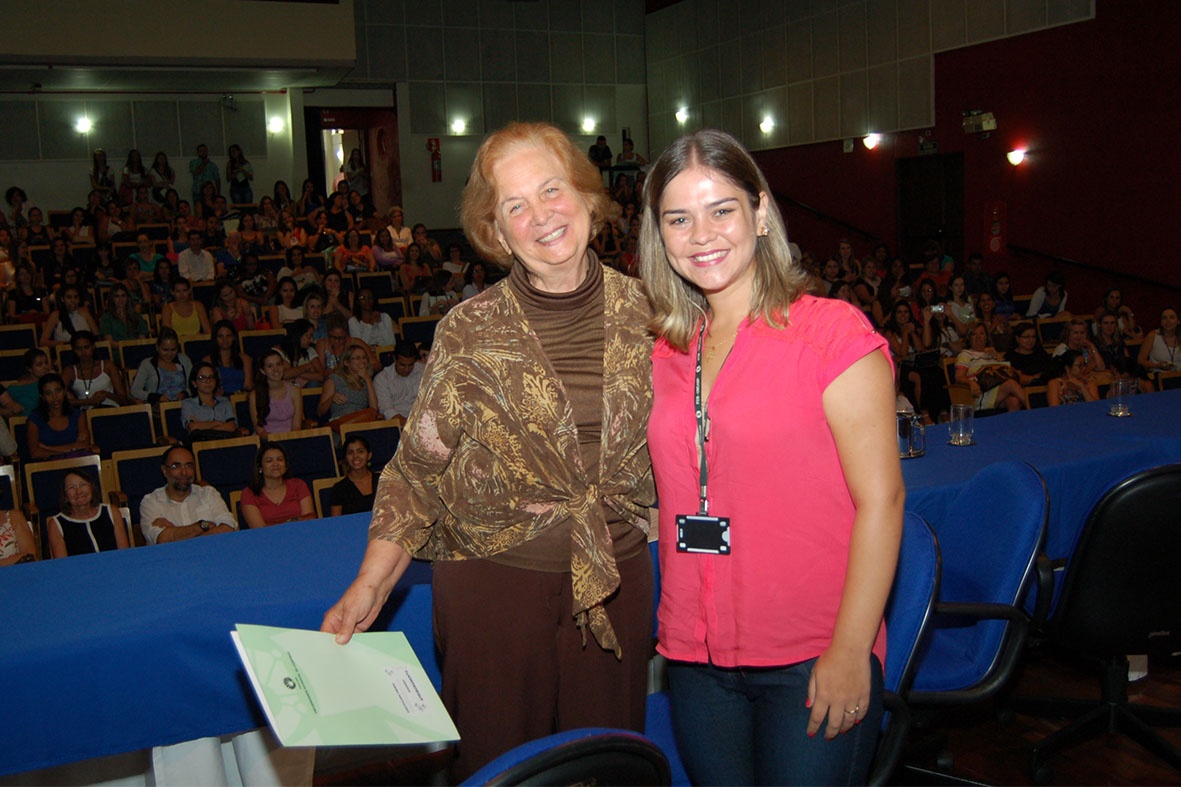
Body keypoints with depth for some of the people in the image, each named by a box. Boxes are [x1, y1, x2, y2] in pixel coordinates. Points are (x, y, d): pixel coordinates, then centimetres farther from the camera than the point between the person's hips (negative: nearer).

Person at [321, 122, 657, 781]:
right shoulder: (469, 333, -9)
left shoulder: (646, 312, -3)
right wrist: (371, 585, -9)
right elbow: (419, 470, -3)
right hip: (493, 574, -2)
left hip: (618, 576, 2)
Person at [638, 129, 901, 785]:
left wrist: (851, 651, -15)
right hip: (697, 658, 5)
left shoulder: (831, 332, -9)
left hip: (813, 662, -5)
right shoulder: (668, 354, 7)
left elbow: (880, 499, -12)